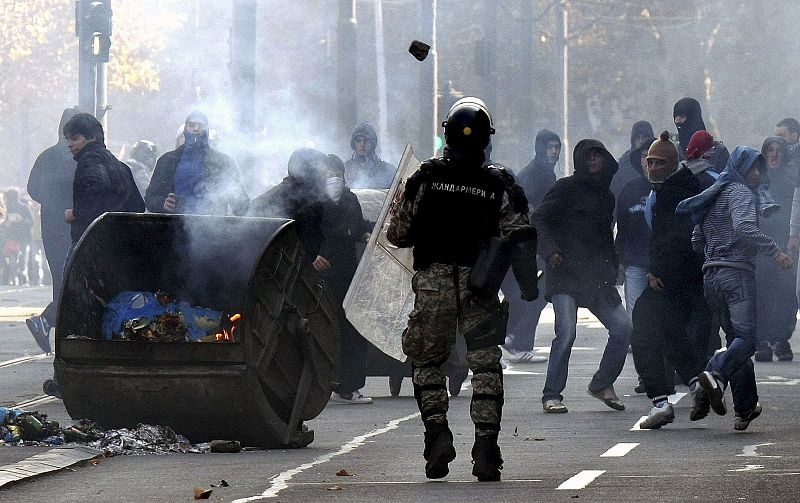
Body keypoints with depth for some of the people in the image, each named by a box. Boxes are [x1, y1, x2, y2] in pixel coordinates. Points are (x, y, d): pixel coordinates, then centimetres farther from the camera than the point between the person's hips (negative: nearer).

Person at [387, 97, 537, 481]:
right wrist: (528, 286, 2)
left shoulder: (425, 178, -2)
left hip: (433, 285, -1)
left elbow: (397, 235, 2)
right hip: (480, 288, 1)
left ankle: (437, 431, -5)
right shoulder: (499, 184, 0)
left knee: (425, 361, 13)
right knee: (485, 364, 5)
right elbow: (521, 237, -3)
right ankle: (486, 446, -4)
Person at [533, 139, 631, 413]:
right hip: (566, 273, -6)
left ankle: (602, 384, 17)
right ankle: (552, 395, -8)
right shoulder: (567, 188, -1)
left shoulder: (606, 195, 17)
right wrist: (549, 249, -20)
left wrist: (612, 270, 10)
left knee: (622, 327, -2)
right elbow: (539, 218, -5)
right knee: (566, 331, -18)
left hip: (597, 277, 6)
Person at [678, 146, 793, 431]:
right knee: (746, 338, -16)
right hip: (736, 272, -9)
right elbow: (744, 227, -23)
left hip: (711, 276, 9)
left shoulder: (712, 197, 22)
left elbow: (697, 241, 24)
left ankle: (745, 409, 9)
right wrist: (774, 251, -24)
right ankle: (716, 373, -42)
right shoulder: (741, 193, -4)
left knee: (735, 339, 12)